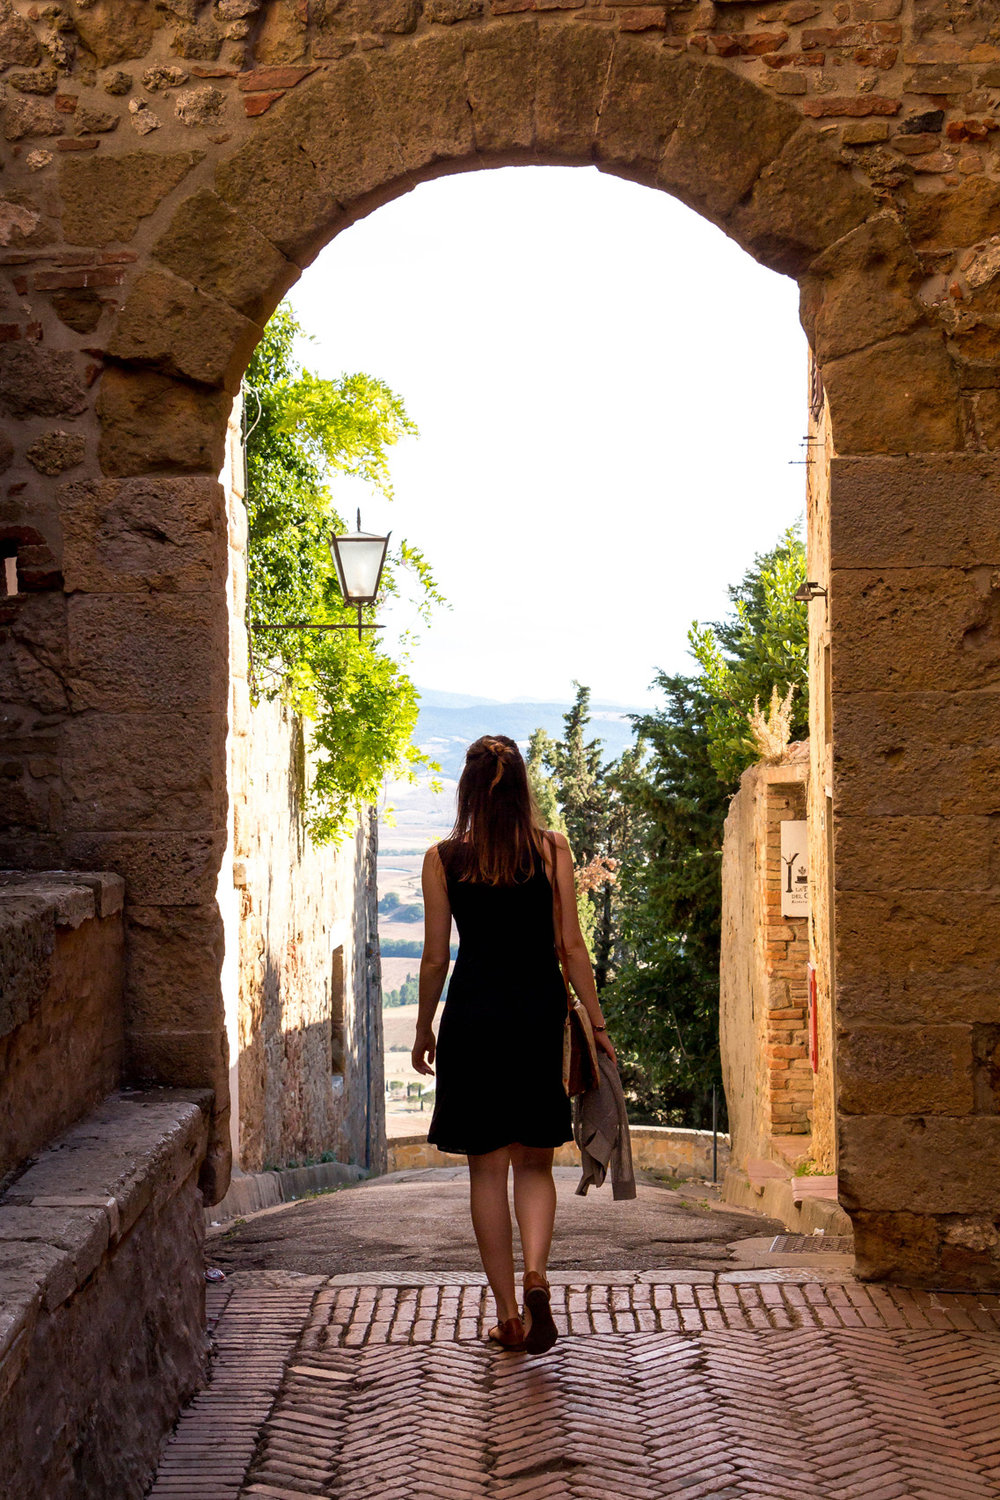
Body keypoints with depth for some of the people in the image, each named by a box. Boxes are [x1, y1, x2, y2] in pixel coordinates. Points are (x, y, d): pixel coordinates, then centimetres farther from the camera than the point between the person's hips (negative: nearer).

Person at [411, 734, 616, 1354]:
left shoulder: (443, 859, -2)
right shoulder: (552, 849, -1)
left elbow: (435, 956, 1)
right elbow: (573, 944, -1)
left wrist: (424, 1030, 13)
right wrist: (597, 1023, 6)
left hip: (474, 1017, -1)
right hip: (542, 1013, 1)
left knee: (488, 1169, 9)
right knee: (534, 1163, 13)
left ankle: (509, 1315, 12)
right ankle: (536, 1276, -11)